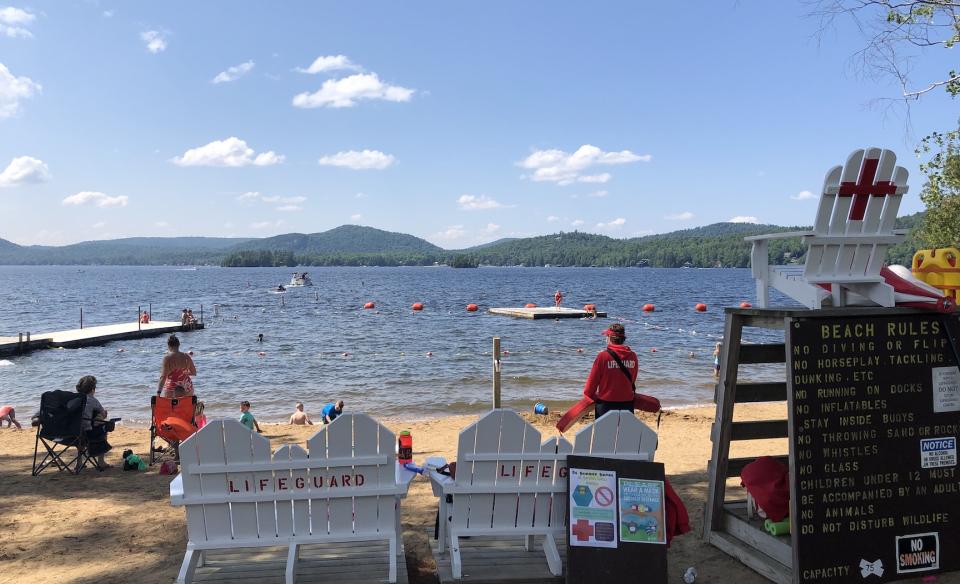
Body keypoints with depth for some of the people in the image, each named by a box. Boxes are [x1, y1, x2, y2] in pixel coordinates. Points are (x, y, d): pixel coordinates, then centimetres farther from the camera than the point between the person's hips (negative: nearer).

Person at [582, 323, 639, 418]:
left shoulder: (603, 356, -12)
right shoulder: (632, 356, -1)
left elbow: (593, 380, -5)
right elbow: (633, 379, 12)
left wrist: (588, 395, 13)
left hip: (606, 403, -3)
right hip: (627, 402, 3)